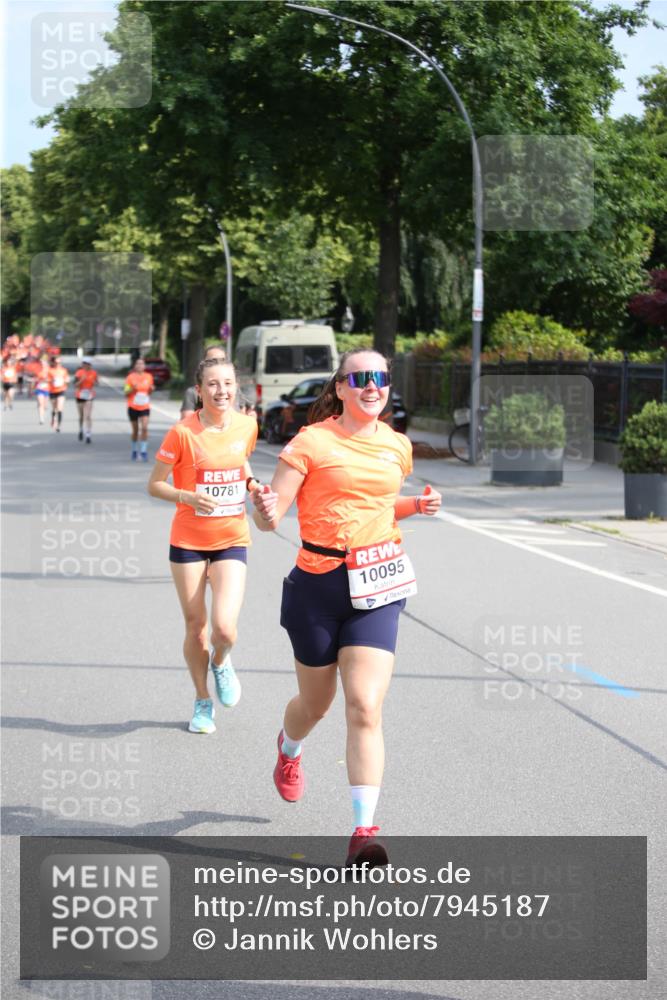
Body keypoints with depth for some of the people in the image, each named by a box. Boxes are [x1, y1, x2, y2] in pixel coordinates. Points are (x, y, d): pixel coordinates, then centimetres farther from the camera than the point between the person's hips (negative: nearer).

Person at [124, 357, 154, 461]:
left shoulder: (148, 376, 4)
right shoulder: (131, 377, -3)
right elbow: (126, 393, -2)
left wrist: (151, 389, -6)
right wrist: (133, 389, -21)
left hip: (145, 407, 1)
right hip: (133, 407, -1)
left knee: (144, 428, -16)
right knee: (135, 430, 8)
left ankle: (144, 451, -14)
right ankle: (134, 450, 25)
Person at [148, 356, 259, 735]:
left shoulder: (247, 425, -2)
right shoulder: (183, 433, -12)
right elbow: (155, 484, -6)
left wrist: (252, 484, 1)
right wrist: (189, 497, -23)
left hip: (232, 541, 1)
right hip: (189, 541, -1)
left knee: (225, 627, -15)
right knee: (195, 626, 7)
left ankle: (221, 662, 21)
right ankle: (203, 701, 28)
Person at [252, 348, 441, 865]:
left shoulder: (397, 446, 9)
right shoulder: (312, 442, -7)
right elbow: (269, 515, -10)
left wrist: (416, 505, 7)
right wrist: (266, 512, -33)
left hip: (377, 589, 2)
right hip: (318, 584, -2)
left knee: (365, 708, -12)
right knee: (316, 702, 15)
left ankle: (364, 830, -12)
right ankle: (289, 750, 53)